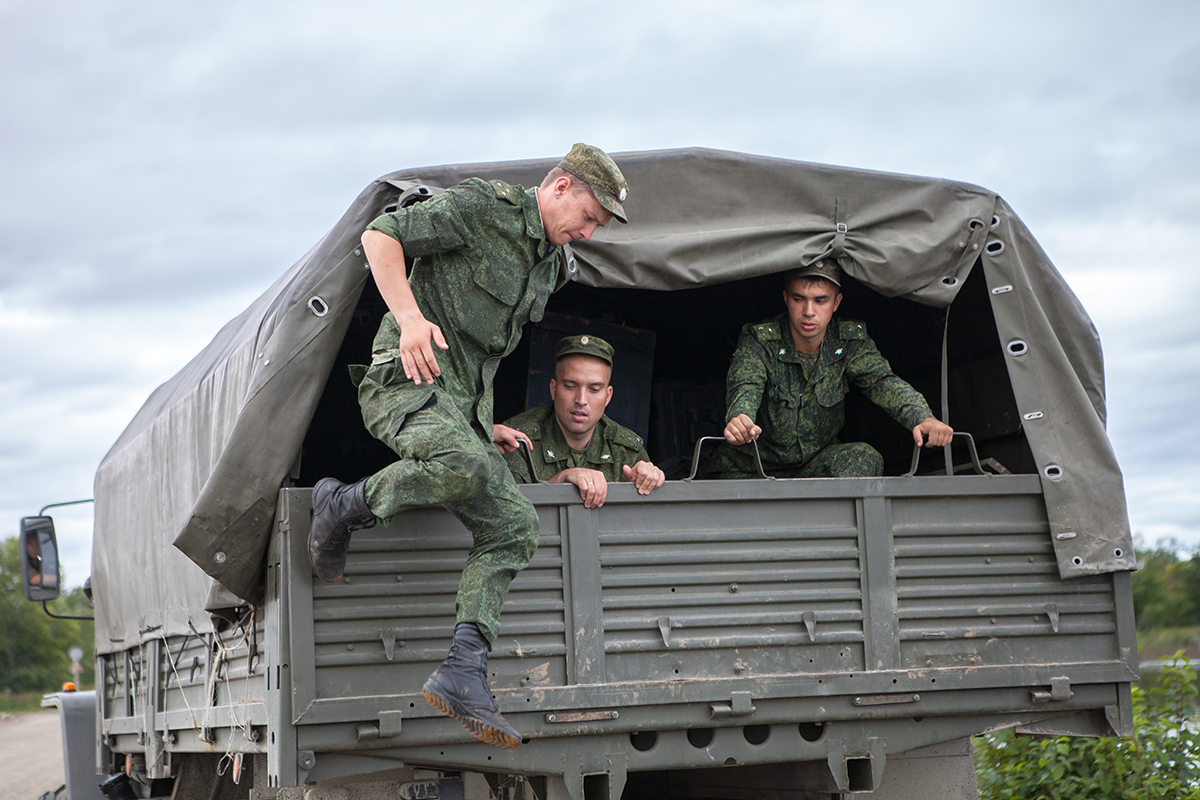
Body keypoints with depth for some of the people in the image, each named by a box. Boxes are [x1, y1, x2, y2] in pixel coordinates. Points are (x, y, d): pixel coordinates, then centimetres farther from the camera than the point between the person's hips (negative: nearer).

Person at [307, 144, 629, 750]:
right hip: (408, 380, -9)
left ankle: (463, 672, -15)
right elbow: (379, 236, -10)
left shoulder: (550, 266, 21)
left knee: (513, 525, -8)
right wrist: (410, 317, -23)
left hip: (463, 404, 9)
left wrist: (485, 424, 25)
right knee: (464, 466, -37)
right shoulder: (482, 207, -5)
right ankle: (345, 506, -10)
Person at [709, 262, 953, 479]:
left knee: (865, 457, -26)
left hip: (818, 461, 1)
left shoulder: (850, 342, -8)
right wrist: (738, 419, -61)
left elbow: (883, 383, -22)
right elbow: (745, 388, -34)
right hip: (750, 468, -1)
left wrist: (923, 418, -45)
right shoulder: (758, 341, -16)